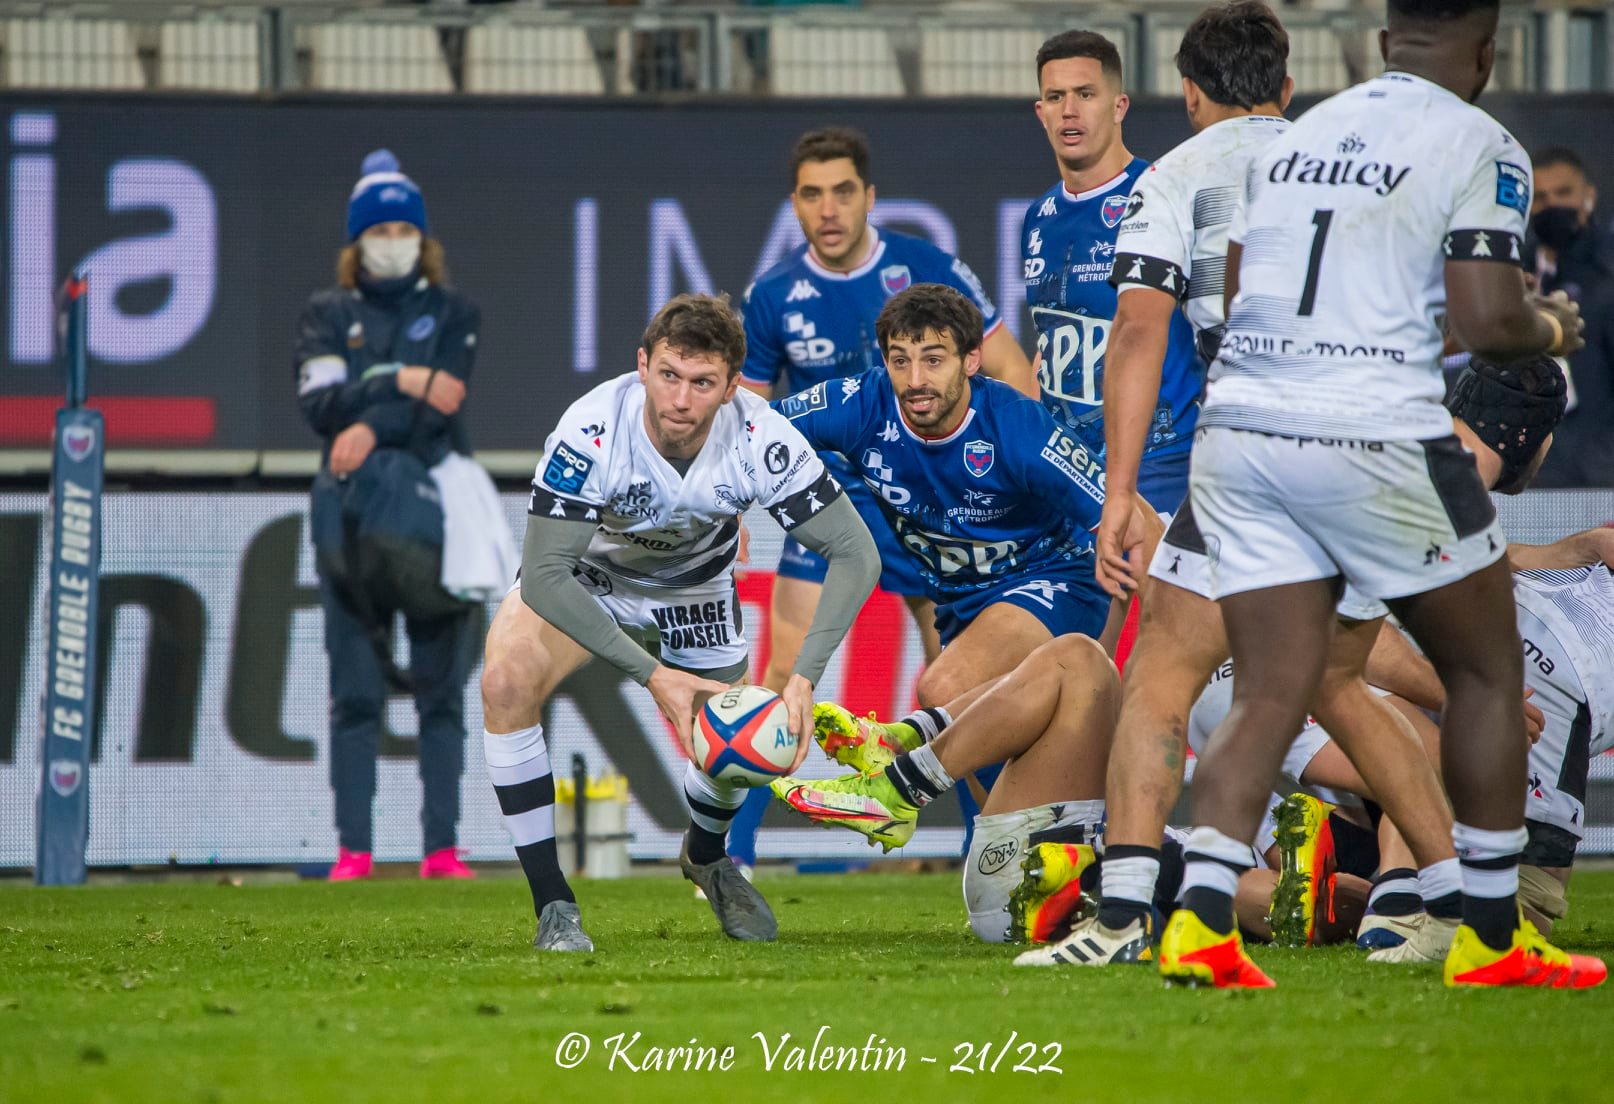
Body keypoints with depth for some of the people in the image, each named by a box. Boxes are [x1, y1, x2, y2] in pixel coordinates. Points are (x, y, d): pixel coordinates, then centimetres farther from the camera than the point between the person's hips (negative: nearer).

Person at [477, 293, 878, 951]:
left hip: (696, 588, 2)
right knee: (506, 682, -29)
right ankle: (553, 905, -16)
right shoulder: (591, 432, -37)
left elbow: (855, 553, -24)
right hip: (584, 576, -2)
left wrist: (805, 675, -37)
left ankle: (706, 857, 40)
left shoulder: (761, 440, -31)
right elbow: (544, 577, -35)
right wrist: (652, 675, -41)